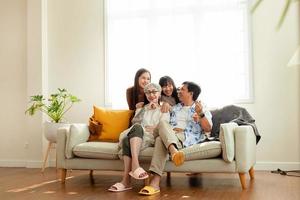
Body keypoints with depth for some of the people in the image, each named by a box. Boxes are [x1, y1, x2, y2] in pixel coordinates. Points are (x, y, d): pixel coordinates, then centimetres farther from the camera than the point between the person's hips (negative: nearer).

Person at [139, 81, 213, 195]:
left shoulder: (201, 109, 17)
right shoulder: (175, 108, 32)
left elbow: (208, 129, 2)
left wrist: (201, 114, -12)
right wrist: (172, 130, 5)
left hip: (187, 138, -4)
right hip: (169, 136, 4)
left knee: (160, 139, -34)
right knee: (162, 123, -31)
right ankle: (174, 151, -54)